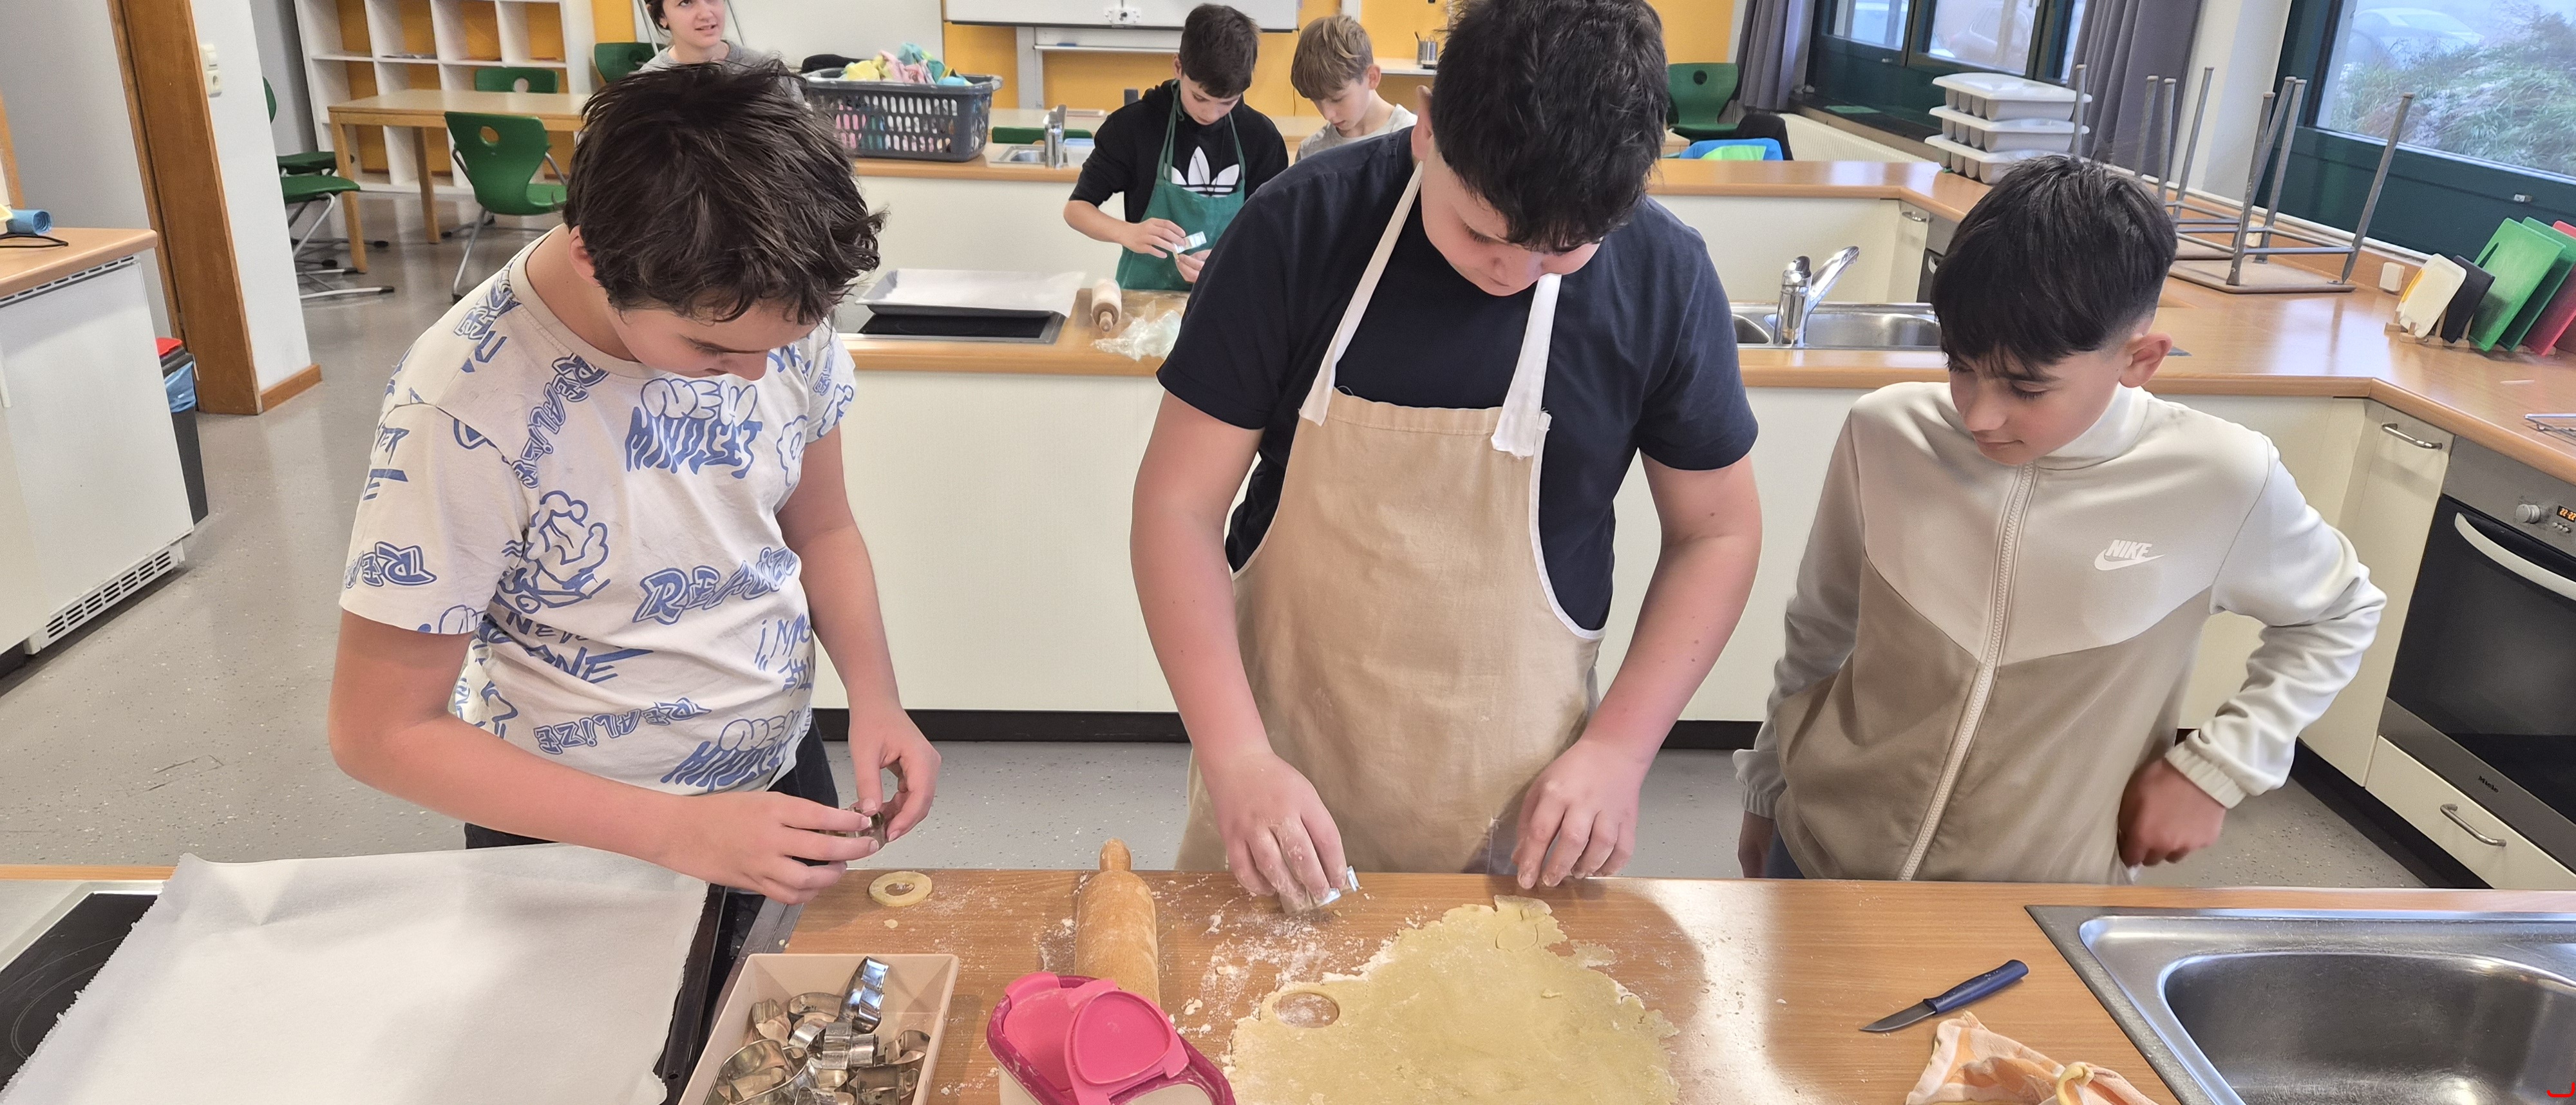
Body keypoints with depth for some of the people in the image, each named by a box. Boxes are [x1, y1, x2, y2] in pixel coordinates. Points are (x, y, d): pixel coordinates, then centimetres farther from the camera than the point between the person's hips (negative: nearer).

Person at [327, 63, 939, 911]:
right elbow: (382, 732, -21)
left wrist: (875, 698, -17)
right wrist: (676, 831, -28)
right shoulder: (468, 404, -28)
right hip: (576, 833, -4)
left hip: (782, 777, 4)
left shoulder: (776, 316, -16)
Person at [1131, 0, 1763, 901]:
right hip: (1281, 765, 0)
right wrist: (1234, 751, -21)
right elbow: (1180, 500, -11)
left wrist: (1620, 747, -9)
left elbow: (1716, 530, 1)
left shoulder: (1663, 279, -11)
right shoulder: (1299, 229, -14)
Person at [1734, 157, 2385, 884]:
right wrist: (1767, 788, 11)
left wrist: (2217, 768, -5)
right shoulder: (1885, 434, -14)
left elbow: (2339, 617, 4)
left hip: (2039, 876, -1)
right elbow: (1820, 629, 1)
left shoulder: (2220, 482, -16)